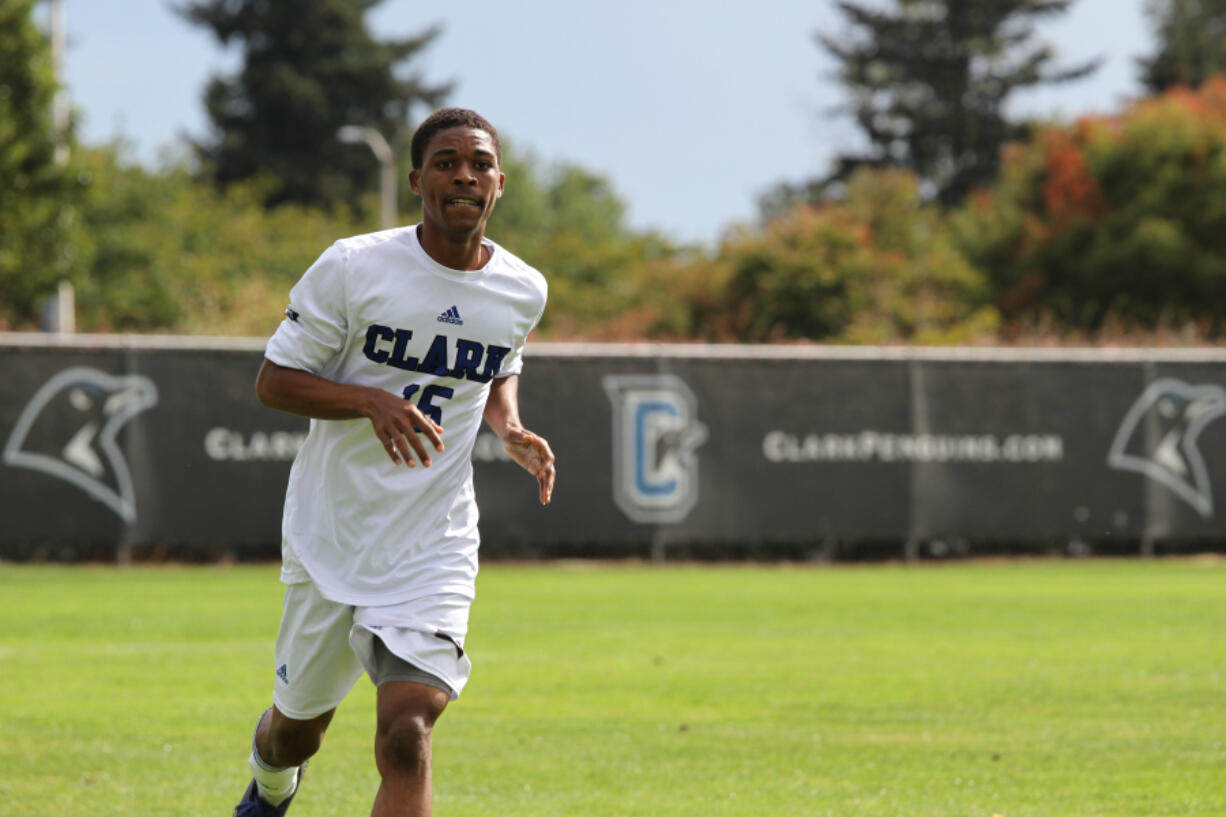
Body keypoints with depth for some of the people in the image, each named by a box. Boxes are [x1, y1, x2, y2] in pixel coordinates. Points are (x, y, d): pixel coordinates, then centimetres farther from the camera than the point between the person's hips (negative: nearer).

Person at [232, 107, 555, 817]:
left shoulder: (523, 291, 0)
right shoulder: (353, 267, -11)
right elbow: (273, 380, -7)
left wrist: (512, 430, 0)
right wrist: (372, 400, -24)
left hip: (433, 552, 1)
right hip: (329, 539, 0)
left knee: (406, 742, -19)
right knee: (298, 729, 17)